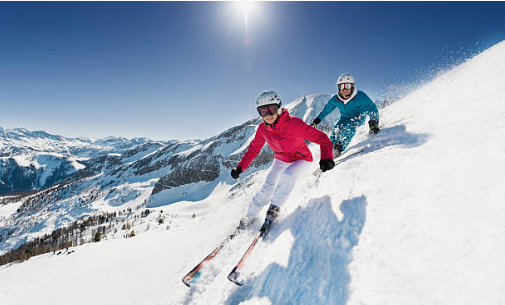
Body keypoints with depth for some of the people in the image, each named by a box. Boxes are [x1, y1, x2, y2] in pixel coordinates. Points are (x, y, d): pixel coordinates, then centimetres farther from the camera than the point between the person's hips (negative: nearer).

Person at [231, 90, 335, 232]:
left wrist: (326, 158, -47)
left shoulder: (293, 123, -32)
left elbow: (321, 138, -31)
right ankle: (250, 216, 9)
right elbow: (254, 148, 1)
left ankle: (274, 209, -10)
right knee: (268, 187, -10)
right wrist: (240, 167, -6)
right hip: (281, 159, 4)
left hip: (301, 159, -3)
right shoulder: (262, 128, -16)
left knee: (287, 176, -31)